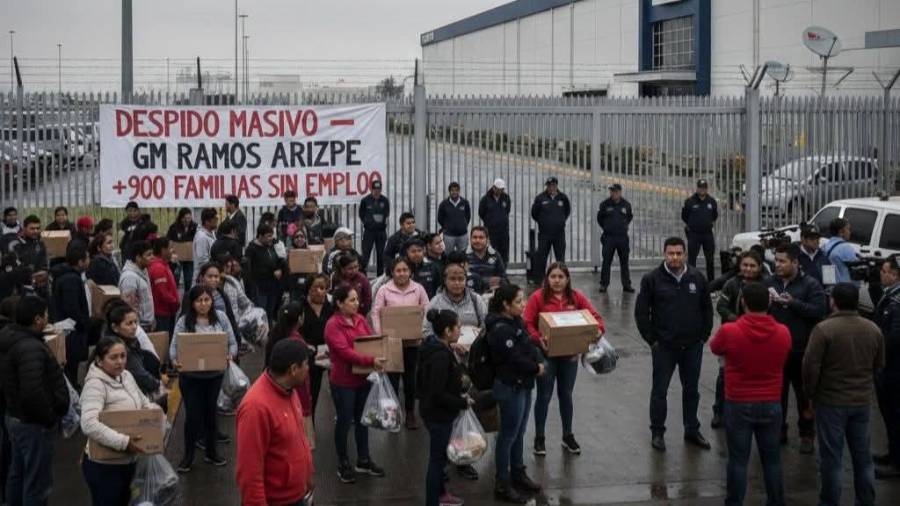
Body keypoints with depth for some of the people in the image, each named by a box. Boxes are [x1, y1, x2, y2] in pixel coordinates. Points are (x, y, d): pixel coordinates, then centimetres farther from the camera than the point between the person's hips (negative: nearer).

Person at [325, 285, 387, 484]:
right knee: (344, 421, 5)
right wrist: (371, 361, -34)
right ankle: (343, 464, 19)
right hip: (343, 382, -7)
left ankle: (363, 460, 31)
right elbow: (345, 352, -26)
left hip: (364, 378, 7)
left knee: (362, 419, 17)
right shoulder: (333, 325, -18)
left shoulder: (360, 319, 4)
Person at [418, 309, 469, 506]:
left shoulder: (436, 346, 3)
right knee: (437, 458, 1)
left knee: (440, 454, 25)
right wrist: (463, 403, -17)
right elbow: (438, 394, -27)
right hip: (438, 415, -10)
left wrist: (460, 393, 6)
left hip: (434, 411, 10)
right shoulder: (440, 356, -28)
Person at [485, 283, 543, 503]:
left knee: (519, 433, 19)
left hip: (523, 384, 9)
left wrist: (538, 362, -3)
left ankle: (518, 474, 33)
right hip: (510, 387, -9)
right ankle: (502, 485, 8)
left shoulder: (516, 321, 7)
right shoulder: (500, 329, -22)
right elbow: (515, 358, -24)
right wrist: (536, 368, -10)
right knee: (508, 435, 0)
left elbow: (530, 346, 14)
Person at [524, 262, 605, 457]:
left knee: (566, 395, 15)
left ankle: (568, 436, 30)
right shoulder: (538, 298, -10)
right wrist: (538, 339, -30)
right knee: (544, 396, 6)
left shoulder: (576, 297, 1)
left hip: (570, 354, 3)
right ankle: (539, 438, 19)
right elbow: (527, 324, -13)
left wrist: (598, 329, -21)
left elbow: (595, 316, 0)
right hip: (546, 354, -3)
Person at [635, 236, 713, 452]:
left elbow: (707, 309, 10)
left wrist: (704, 336, 4)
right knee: (659, 391, 6)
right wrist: (651, 340, -6)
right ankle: (657, 432, 18)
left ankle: (692, 430, 27)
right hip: (664, 347, -3)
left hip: (693, 346, 3)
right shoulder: (652, 279, -7)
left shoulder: (697, 278, 0)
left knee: (691, 390, 14)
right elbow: (641, 312, -4)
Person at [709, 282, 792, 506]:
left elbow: (714, 348, 6)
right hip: (771, 404, 2)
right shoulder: (783, 333, -7)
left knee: (738, 460, 5)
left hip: (738, 405, -2)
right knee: (772, 459, 13)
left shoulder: (728, 331, -16)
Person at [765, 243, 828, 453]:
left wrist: (794, 303, -24)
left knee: (805, 394, 6)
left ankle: (807, 435, 17)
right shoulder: (769, 283, 8)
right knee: (777, 392, 11)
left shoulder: (810, 285, -5)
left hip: (801, 350, -3)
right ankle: (779, 430, 24)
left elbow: (820, 310, -15)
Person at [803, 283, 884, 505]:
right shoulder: (874, 329, 2)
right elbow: (879, 365, 13)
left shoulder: (824, 329, -16)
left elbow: (810, 366, -15)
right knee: (863, 455, 14)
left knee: (831, 457, 3)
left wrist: (811, 394, -1)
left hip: (831, 401, -5)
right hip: (863, 401, 5)